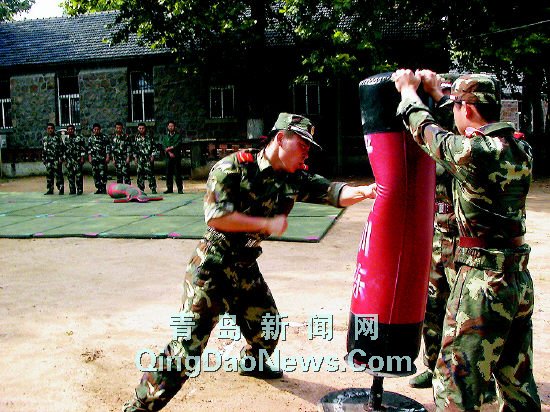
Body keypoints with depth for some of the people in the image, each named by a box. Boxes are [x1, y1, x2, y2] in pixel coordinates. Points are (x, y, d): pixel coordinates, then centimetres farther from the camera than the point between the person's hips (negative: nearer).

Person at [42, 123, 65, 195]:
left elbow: (61, 148, -5)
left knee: (58, 175, -6)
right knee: (49, 175, 6)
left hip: (56, 159, -5)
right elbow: (43, 150, 21)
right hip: (48, 160, 5)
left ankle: (61, 189, -2)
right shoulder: (44, 139, 15)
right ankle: (50, 190, 12)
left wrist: (61, 158, -11)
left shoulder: (58, 137, -1)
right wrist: (43, 159, 16)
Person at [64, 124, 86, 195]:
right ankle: (72, 190, 11)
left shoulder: (79, 138, 0)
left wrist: (82, 157, -10)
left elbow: (83, 148, -3)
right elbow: (65, 149, 21)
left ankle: (80, 190, -2)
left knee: (78, 175, -7)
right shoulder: (66, 139, 16)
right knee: (70, 175, 4)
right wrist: (65, 158, 16)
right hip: (69, 160, 5)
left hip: (77, 159, -5)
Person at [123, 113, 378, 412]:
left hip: (246, 268, 7)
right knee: (189, 344, -11)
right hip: (213, 268, -7)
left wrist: (366, 191, -27)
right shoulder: (233, 167, -16)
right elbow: (215, 216, -24)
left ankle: (252, 363, 55)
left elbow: (333, 192, -8)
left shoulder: (295, 178, 1)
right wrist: (268, 224, -21)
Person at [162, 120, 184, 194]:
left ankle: (180, 189, -5)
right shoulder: (165, 137, 16)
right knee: (169, 173, 2)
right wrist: (169, 152, -10)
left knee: (178, 173, -6)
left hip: (177, 156, -3)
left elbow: (179, 144, -5)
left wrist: (170, 148, -10)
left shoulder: (178, 135, 9)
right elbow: (164, 145, 5)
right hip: (168, 157, 3)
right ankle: (169, 188, 8)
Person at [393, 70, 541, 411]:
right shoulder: (521, 149, 5)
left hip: (482, 282, -8)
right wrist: (434, 91, 31)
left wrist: (408, 89, 19)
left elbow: (425, 130, -1)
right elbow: (481, 132, 22)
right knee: (519, 384, 20)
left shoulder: (472, 152, -17)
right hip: (520, 280, 8)